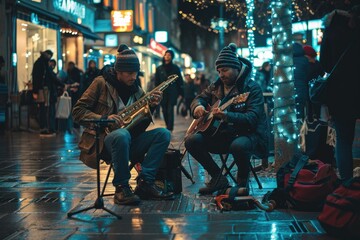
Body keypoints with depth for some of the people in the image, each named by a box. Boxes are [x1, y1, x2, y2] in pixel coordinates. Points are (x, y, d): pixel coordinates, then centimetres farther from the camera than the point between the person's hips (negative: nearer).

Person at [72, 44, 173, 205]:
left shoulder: (136, 89, 13)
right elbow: (77, 111, -7)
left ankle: (145, 183, -16)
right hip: (103, 141, -5)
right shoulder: (101, 83, -3)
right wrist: (103, 118, -21)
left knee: (163, 134, -14)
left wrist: (152, 106, -5)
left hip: (129, 143, 6)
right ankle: (121, 188, -23)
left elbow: (141, 124, 14)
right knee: (122, 134, -39)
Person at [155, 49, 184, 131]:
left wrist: (180, 93, 0)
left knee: (170, 110, -12)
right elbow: (156, 82, 7)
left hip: (172, 93, -2)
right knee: (165, 111, 4)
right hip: (162, 93, 2)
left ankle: (169, 129, -17)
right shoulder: (159, 68, 8)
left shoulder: (175, 68, 6)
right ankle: (169, 128, 16)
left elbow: (180, 81, 6)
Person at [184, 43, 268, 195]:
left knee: (238, 145, -41)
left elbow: (252, 119, -21)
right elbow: (200, 98, 22)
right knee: (192, 141, -15)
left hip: (248, 134, -6)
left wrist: (227, 116, -38)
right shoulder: (216, 86, 10)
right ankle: (217, 178, 1)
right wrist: (198, 106, -5)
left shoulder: (251, 88, -9)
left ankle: (243, 181, -8)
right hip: (223, 134, 6)